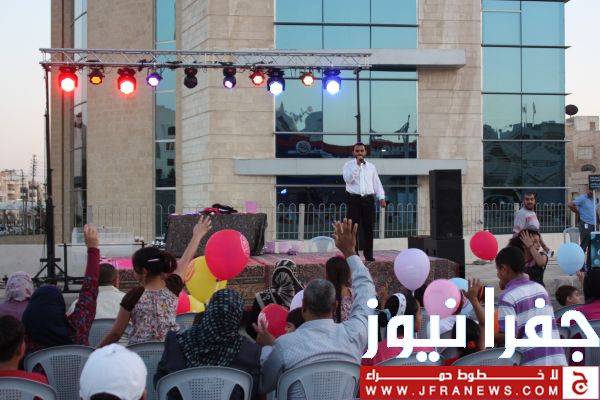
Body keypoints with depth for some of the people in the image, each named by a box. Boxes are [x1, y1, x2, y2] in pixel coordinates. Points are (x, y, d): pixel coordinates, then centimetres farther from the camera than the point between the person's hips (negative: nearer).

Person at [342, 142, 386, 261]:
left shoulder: (371, 167, 15)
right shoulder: (348, 165, 6)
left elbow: (377, 183, 15)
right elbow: (348, 179, -12)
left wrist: (381, 197, 2)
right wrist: (357, 165, -14)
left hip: (369, 199, 3)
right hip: (354, 199, -3)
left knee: (368, 228, 3)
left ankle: (368, 254, 9)